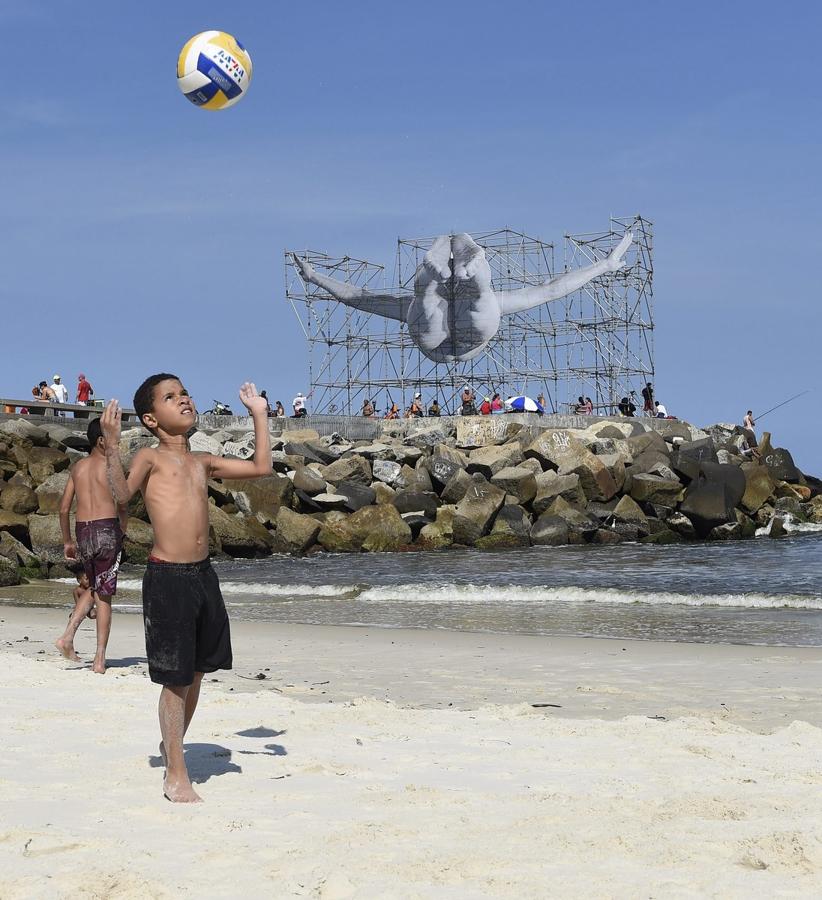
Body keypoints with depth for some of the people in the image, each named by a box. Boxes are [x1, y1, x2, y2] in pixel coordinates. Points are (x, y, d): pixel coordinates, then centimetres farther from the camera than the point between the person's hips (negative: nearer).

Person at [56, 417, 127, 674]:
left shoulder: (77, 468, 10)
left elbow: (64, 509, 9)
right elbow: (122, 508, -3)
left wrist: (67, 542, 17)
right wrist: (121, 534, 14)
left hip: (82, 531, 5)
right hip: (107, 529, -5)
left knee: (94, 589, 23)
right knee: (104, 597, 1)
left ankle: (68, 635, 5)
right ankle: (100, 660, 0)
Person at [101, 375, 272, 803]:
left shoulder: (202, 462, 15)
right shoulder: (151, 458, -3)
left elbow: (260, 467, 19)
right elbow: (121, 493, -20)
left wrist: (259, 414, 20)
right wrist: (112, 444, -32)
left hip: (203, 574, 7)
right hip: (167, 577, -7)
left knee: (196, 672, 15)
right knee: (175, 678, -2)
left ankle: (172, 747, 36)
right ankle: (176, 775, 7)